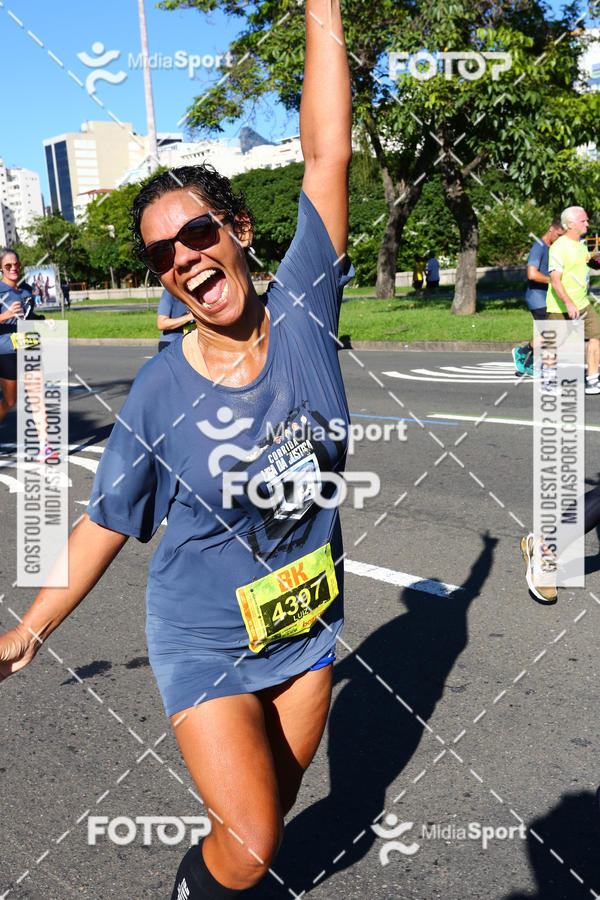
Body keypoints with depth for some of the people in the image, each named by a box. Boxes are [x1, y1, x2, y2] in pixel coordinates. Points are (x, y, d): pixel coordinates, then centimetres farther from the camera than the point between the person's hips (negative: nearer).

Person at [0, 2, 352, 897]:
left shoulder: (301, 314, -13)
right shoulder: (158, 394, -17)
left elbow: (328, 156, -15)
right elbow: (105, 525, -5)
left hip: (310, 628, 3)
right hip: (206, 643, -3)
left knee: (274, 803, 22)